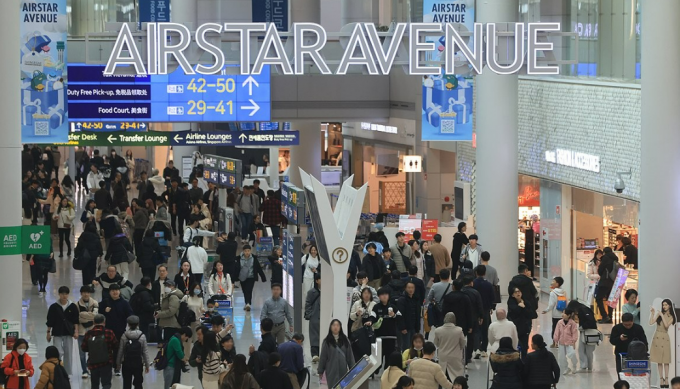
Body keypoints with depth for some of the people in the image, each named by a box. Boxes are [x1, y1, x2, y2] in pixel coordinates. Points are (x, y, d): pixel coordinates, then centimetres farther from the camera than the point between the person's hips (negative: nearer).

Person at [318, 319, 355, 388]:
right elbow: (323, 357, 1)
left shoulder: (345, 340, 5)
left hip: (343, 370, 2)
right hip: (331, 371, -2)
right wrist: (320, 371, 1)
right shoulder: (327, 341, -1)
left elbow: (350, 356, 6)